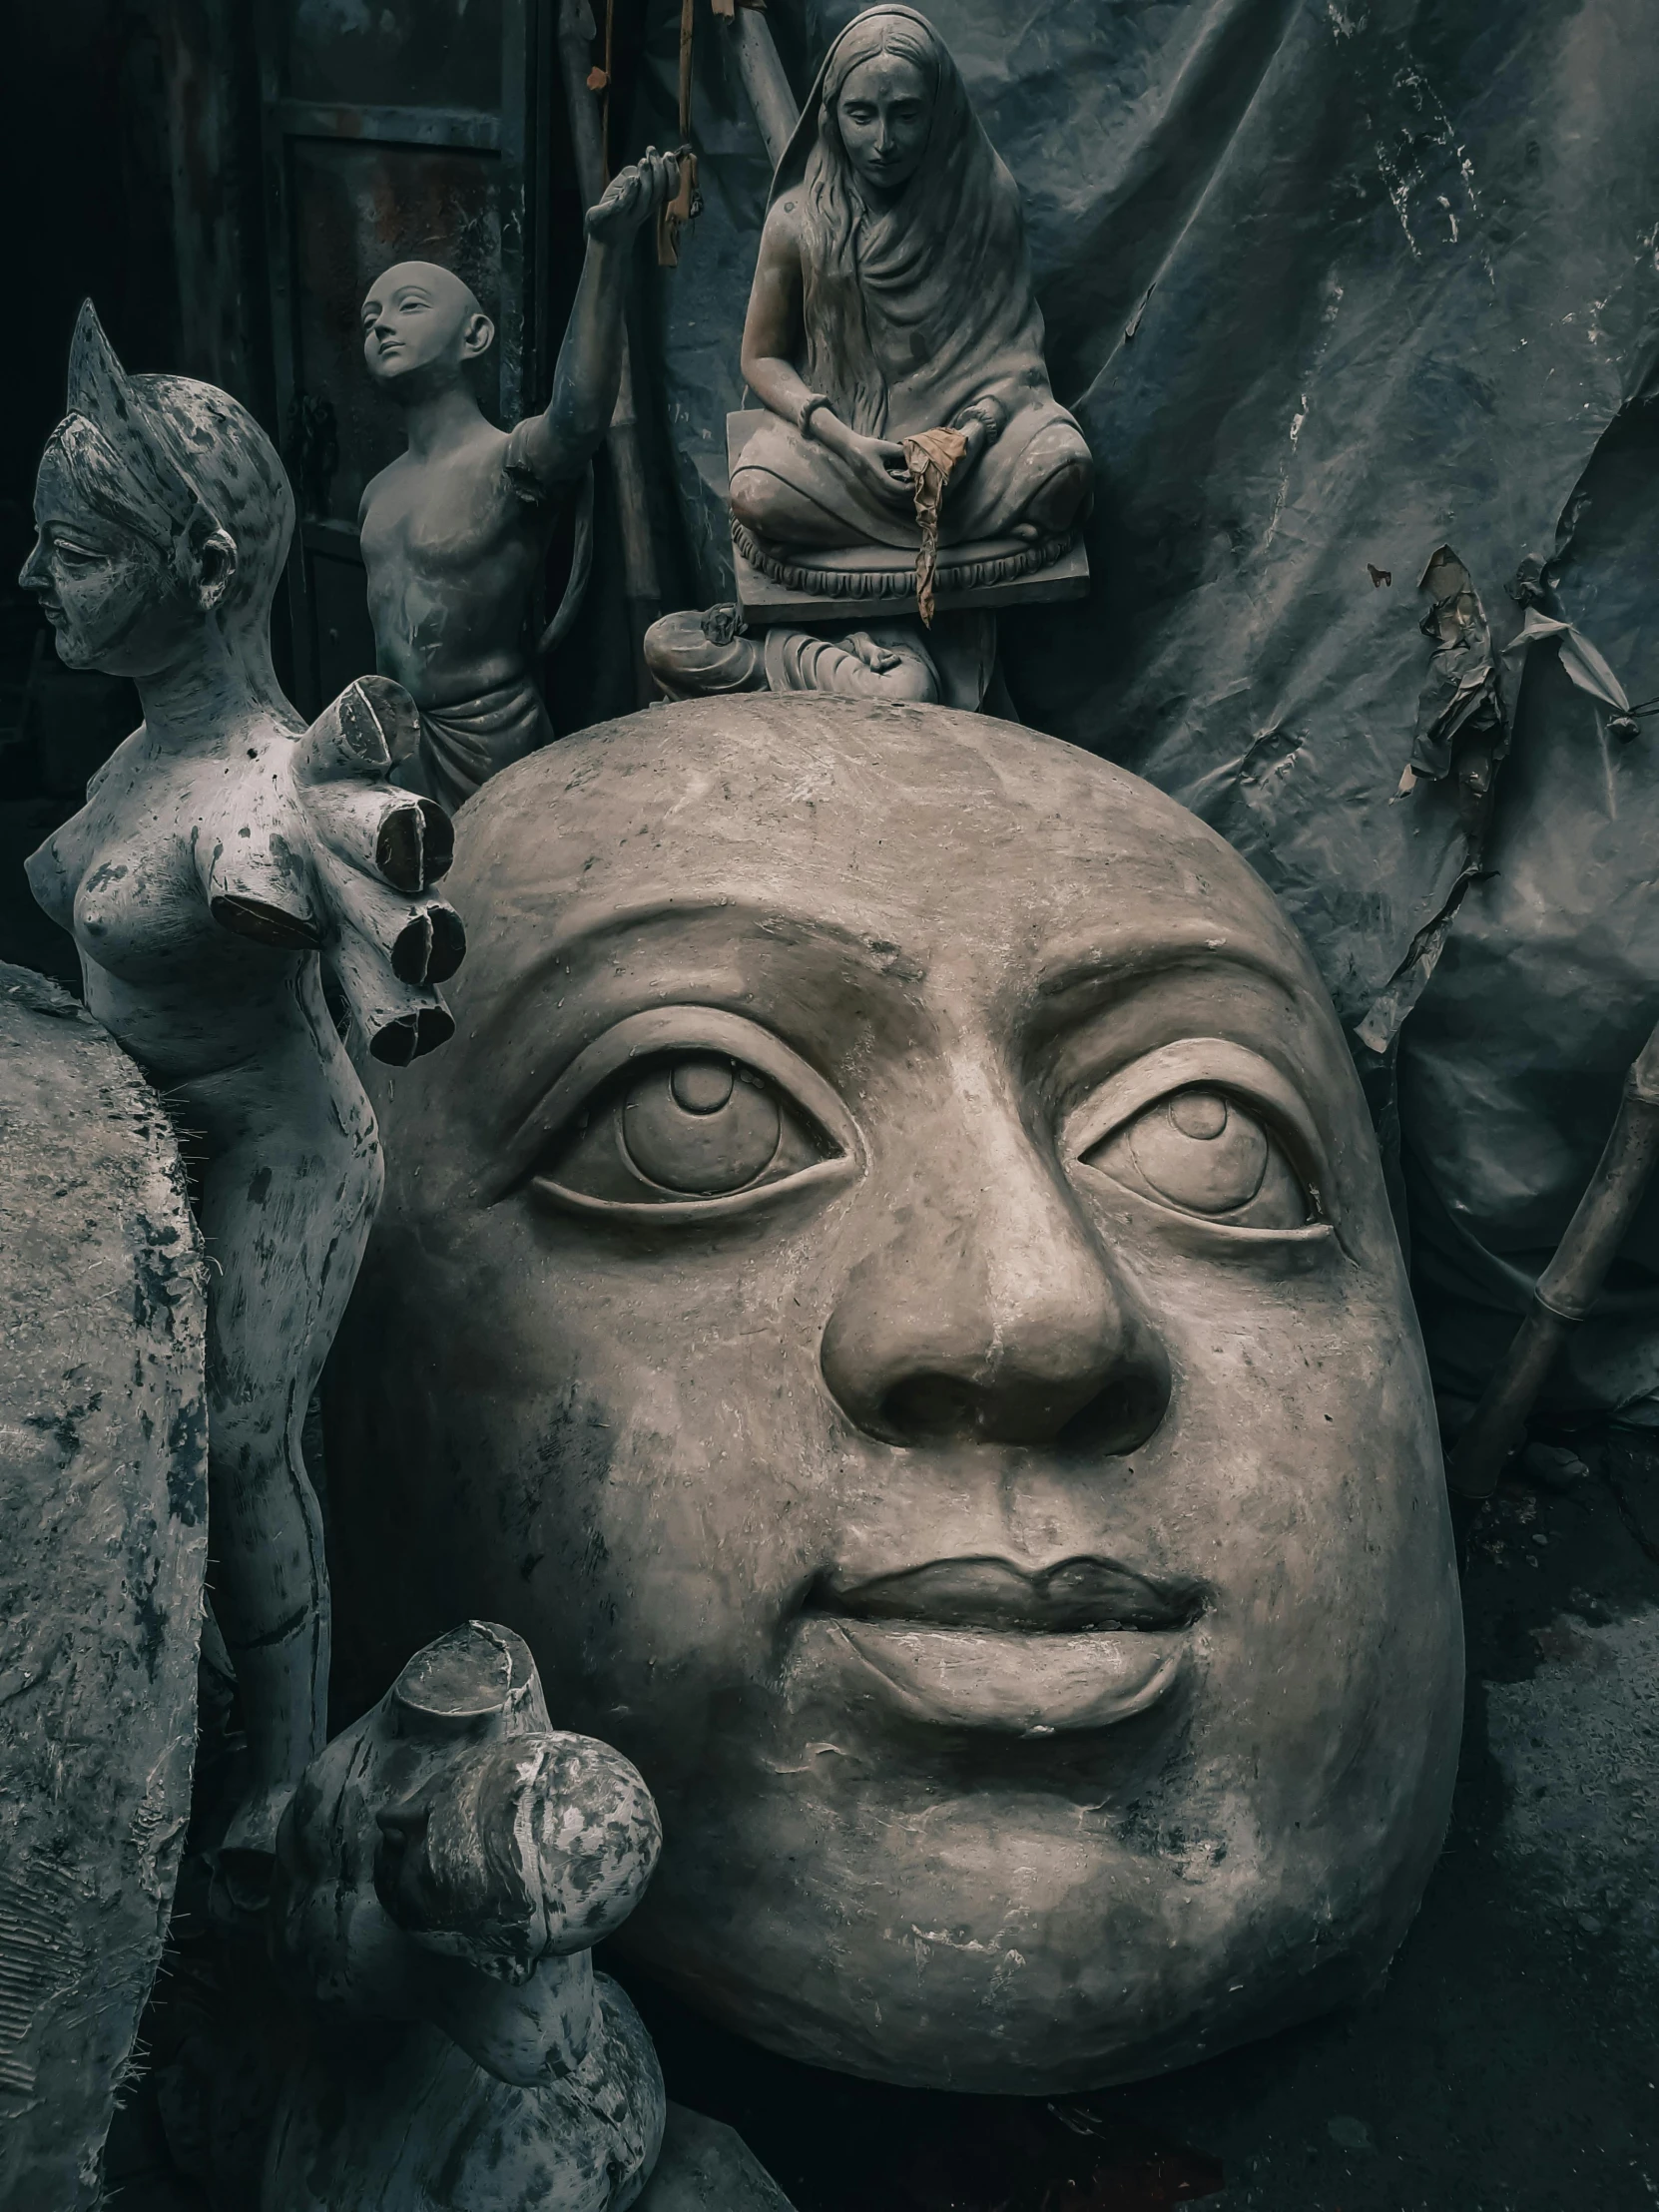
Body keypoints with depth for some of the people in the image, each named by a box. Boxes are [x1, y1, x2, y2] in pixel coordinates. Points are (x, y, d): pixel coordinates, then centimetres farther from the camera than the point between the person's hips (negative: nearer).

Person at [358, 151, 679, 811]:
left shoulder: (509, 463, -17)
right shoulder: (380, 494, 7)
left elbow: (578, 417, -40)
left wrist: (607, 242, -51)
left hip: (491, 742, -7)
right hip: (396, 743, 7)